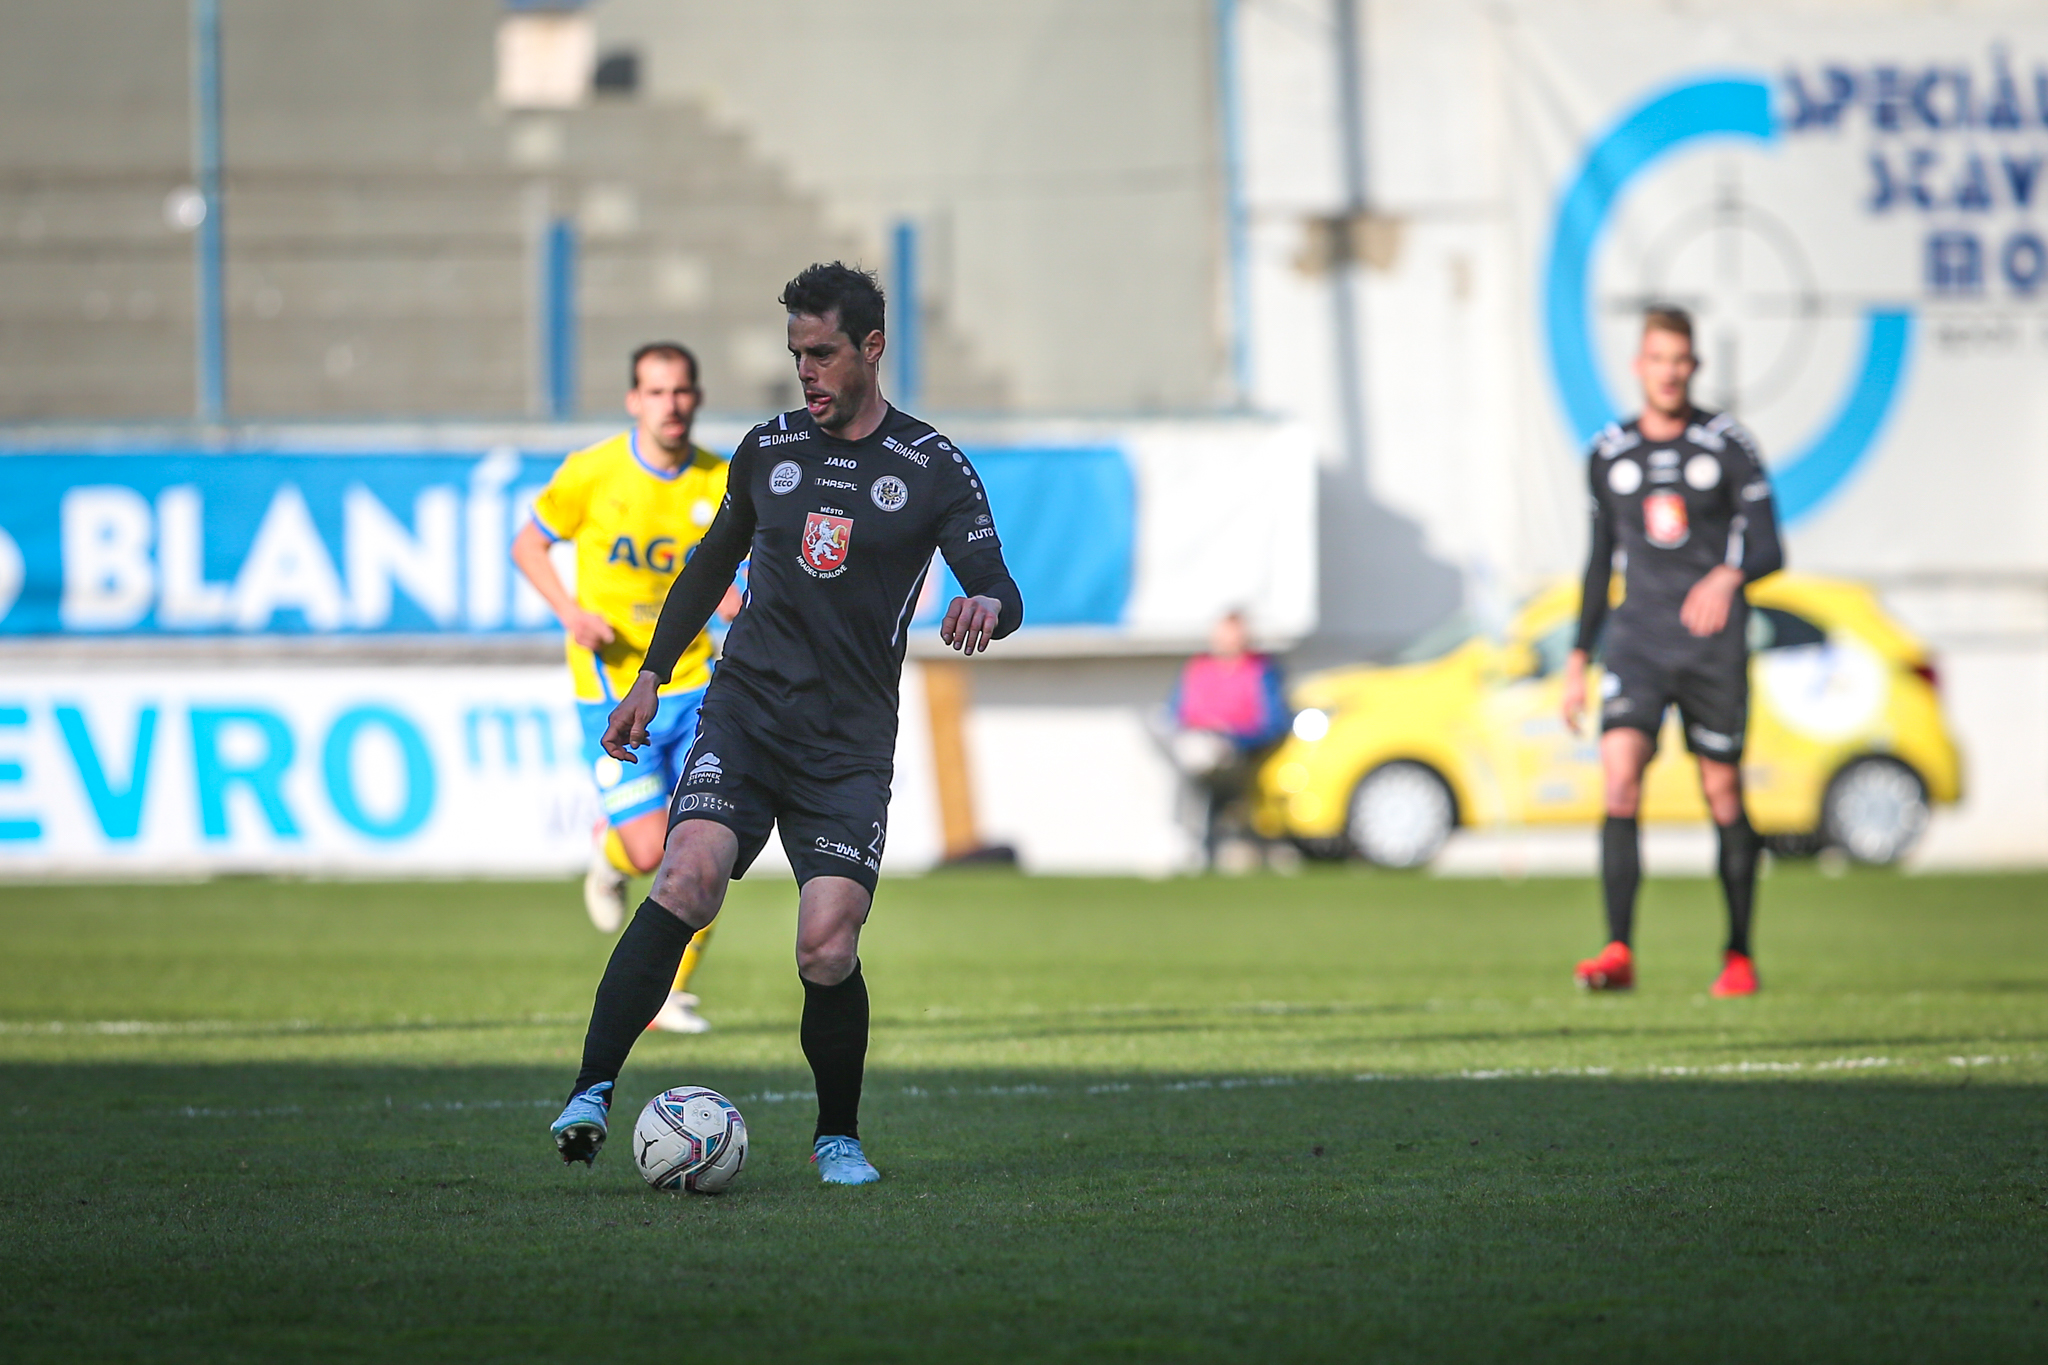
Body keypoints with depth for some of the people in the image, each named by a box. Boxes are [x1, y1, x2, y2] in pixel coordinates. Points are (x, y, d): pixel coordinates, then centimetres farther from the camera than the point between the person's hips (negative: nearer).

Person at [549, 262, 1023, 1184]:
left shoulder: (934, 471, 1)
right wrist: (651, 677, 20)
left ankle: (837, 1136, 12)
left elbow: (999, 592, -1)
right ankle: (590, 1094, -26)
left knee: (827, 953, -13)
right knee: (688, 878, -25)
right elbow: (714, 562, 24)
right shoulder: (768, 449, 11)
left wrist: (986, 606, -26)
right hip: (746, 710, 2)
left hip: (850, 744, -2)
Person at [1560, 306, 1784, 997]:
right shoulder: (1608, 454, 9)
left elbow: (1768, 549, -5)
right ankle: (1618, 952, -21)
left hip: (1714, 645, -2)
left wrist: (1728, 576, -27)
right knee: (1619, 776, -17)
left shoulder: (1727, 446, -1)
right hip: (1637, 639, 2)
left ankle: (1739, 957, 18)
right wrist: (1578, 658, 16)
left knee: (1723, 795, 4)